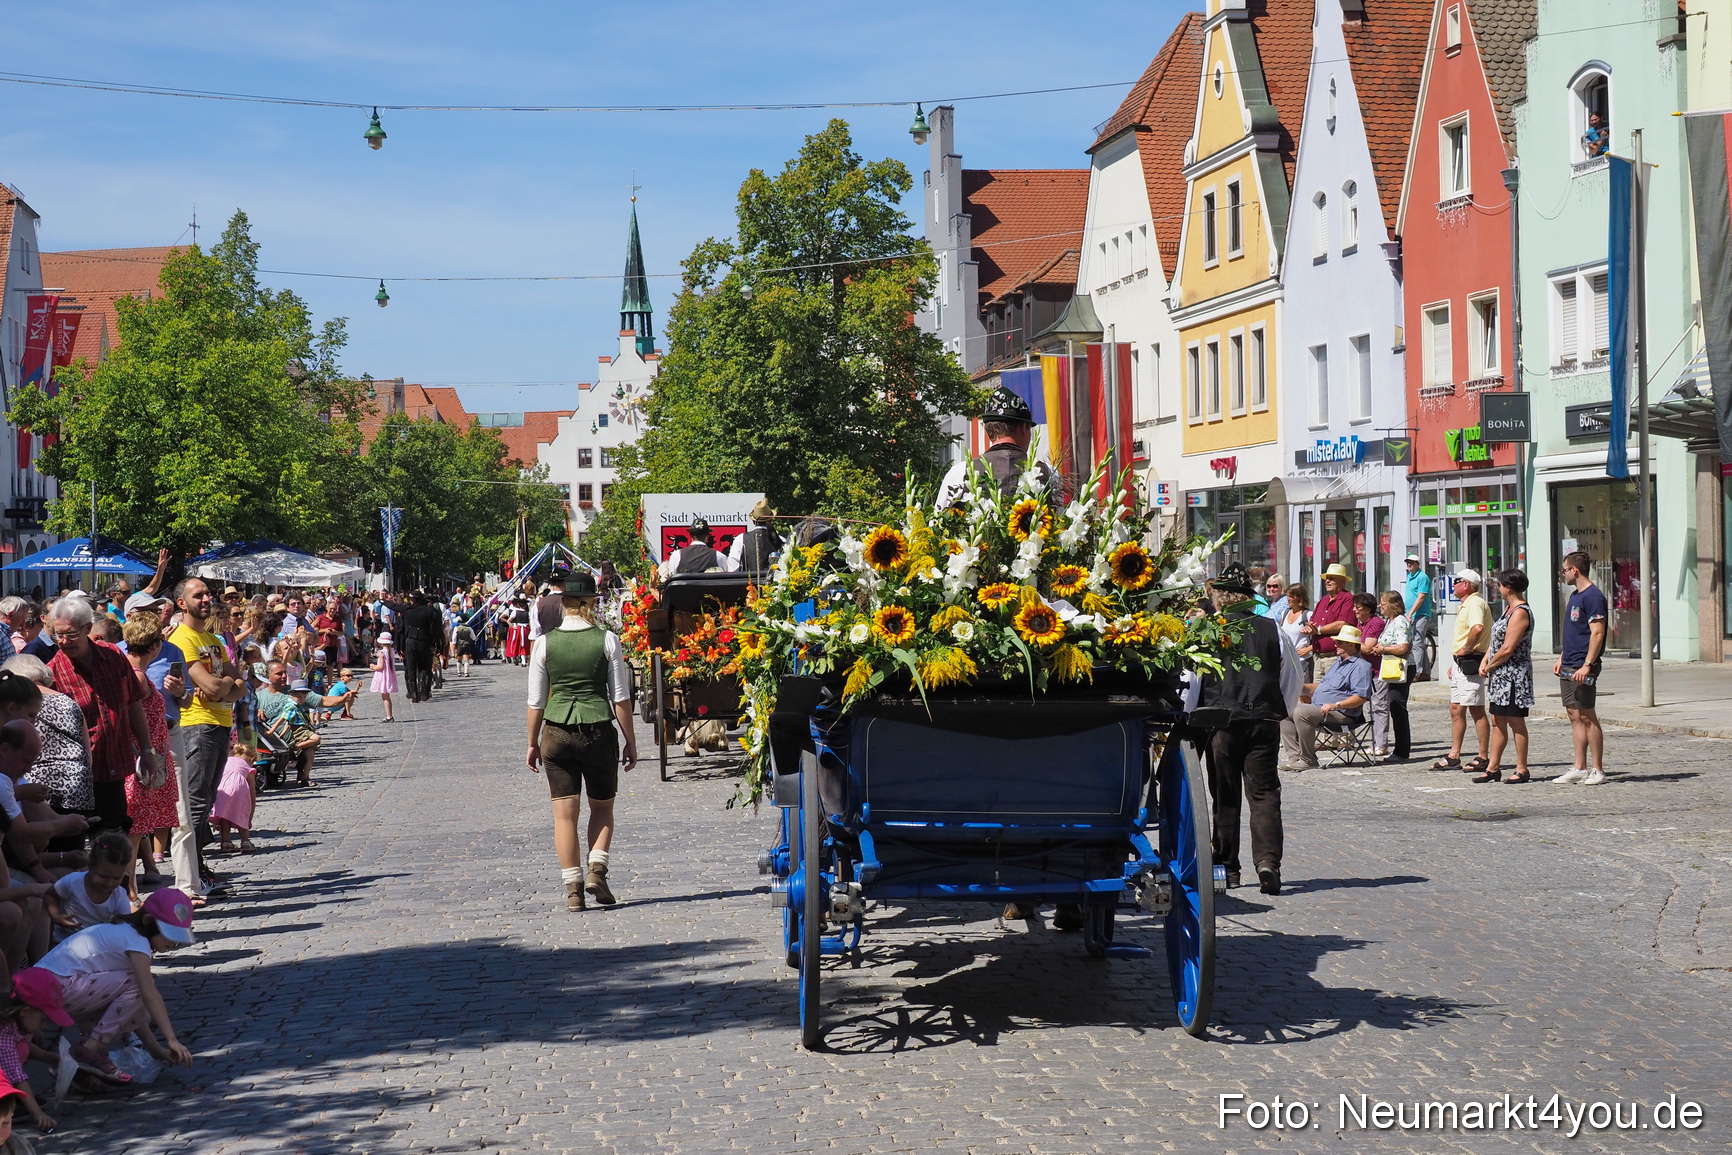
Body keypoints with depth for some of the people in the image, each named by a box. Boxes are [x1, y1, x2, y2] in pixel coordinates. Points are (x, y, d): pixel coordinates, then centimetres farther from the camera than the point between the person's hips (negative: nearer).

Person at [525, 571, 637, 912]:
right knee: (602, 807, 16)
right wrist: (630, 741, 6)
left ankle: (573, 887, 3)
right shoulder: (607, 640, -4)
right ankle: (597, 868, -3)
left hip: (556, 731, 1)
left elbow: (536, 701, 3)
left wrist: (533, 743, 13)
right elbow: (621, 697, -3)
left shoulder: (544, 643, -1)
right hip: (599, 730, -1)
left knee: (564, 812, 6)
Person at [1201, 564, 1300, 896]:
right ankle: (1268, 860, -14)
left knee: (1223, 796, 9)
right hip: (1264, 722, 1)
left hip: (1219, 722, -1)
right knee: (1264, 793, 2)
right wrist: (1280, 714, 23)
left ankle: (1226, 867, 14)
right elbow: (1293, 678, 11)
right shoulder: (1272, 631, 4)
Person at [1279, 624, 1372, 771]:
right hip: (1317, 707, 10)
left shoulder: (1361, 666, -7)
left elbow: (1361, 697, -18)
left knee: (1301, 712, -31)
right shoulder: (1338, 662, 26)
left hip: (1340, 713, -10)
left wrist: (1335, 705, -26)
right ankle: (1295, 757, -11)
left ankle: (1308, 760, -23)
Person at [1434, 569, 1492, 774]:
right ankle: (1454, 756, 16)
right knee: (1456, 709, 11)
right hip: (1461, 664, 11)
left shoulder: (1475, 603, -15)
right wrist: (1455, 663, 25)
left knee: (1476, 711, -5)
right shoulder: (1466, 605, 19)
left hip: (1471, 662, -11)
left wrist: (1466, 649, -23)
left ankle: (1483, 759, 0)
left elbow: (1478, 628, -35)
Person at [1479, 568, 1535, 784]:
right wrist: (1485, 661, 4)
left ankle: (1522, 770, 3)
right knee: (1497, 721, 10)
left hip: (1514, 674, -10)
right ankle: (1493, 768, 14)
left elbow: (1508, 649, -21)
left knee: (1516, 722, -3)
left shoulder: (1520, 613, -17)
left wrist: (1490, 666, -9)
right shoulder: (1509, 609, 14)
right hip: (1500, 675, 10)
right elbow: (1498, 639, 18)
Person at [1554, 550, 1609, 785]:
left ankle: (1598, 770, 0)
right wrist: (1561, 658, 19)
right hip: (1568, 668, 9)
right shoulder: (1575, 595, 16)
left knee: (1587, 717, -5)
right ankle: (1580, 768, 12)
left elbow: (1597, 634, -19)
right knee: (1574, 715, 9)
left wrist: (1587, 665, -24)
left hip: (1583, 668, -9)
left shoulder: (1593, 597, -14)